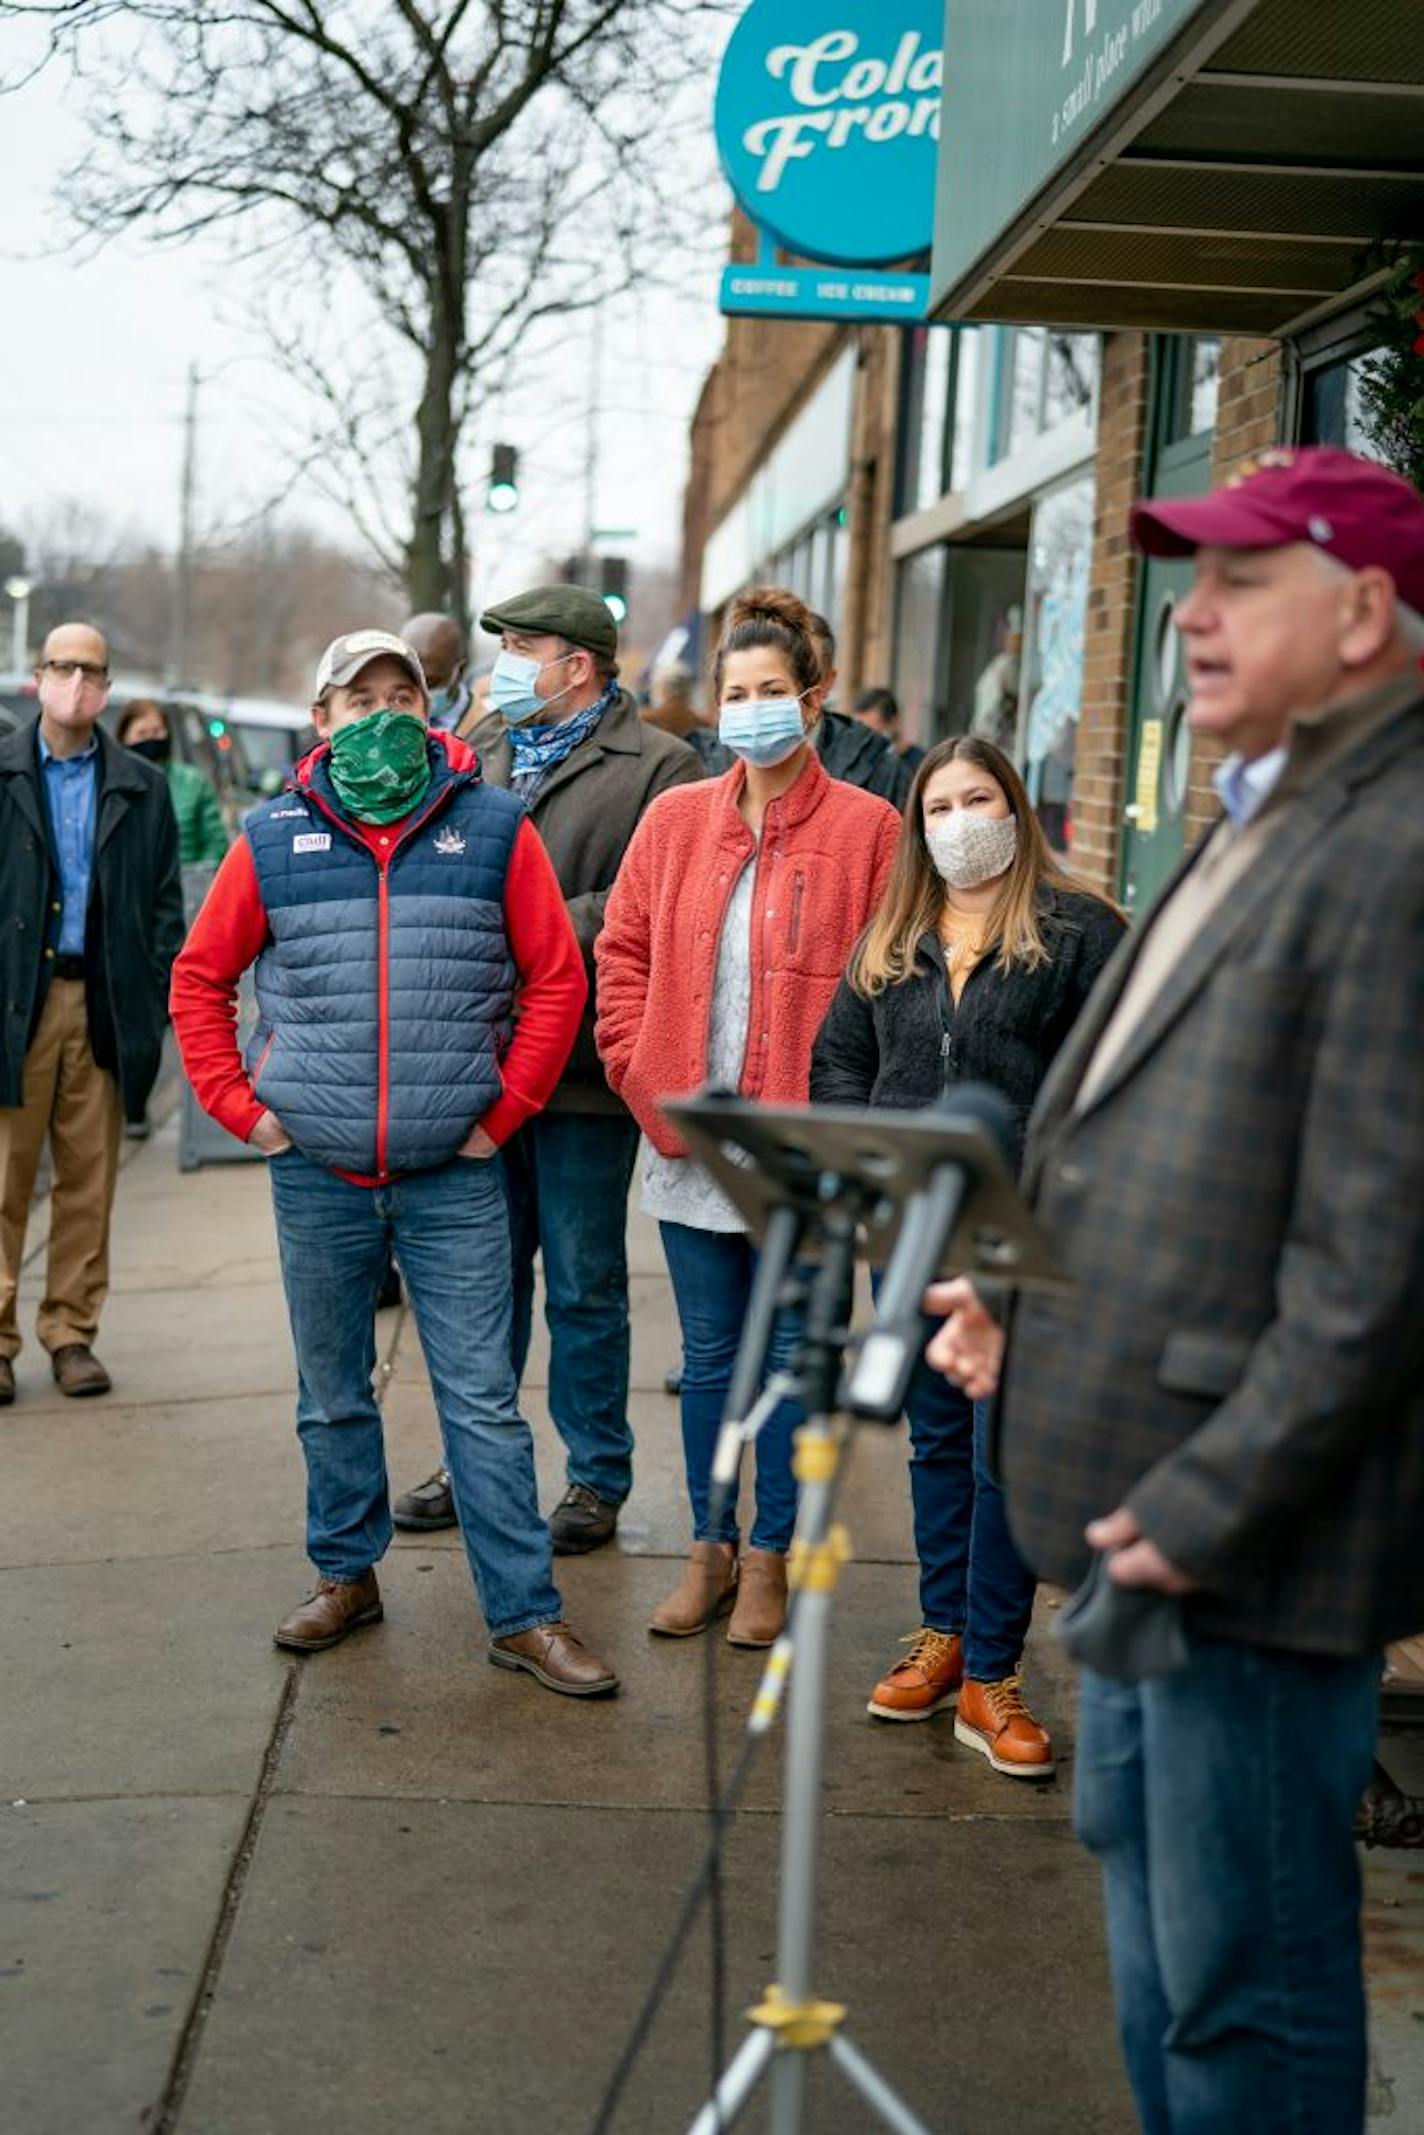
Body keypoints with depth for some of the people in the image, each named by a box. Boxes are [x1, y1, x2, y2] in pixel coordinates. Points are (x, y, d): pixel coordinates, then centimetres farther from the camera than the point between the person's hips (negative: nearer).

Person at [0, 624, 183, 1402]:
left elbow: (164, 901, 10)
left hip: (104, 1004, 2)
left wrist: (162, 998, 1)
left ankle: (71, 1331, 14)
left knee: (89, 1180, 5)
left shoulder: (140, 788, 11)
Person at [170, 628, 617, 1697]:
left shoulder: (495, 827, -2)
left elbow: (556, 978, 0)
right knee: (332, 1396, 14)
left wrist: (505, 1110, -4)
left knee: (484, 1399, 0)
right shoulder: (274, 839, 2)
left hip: (455, 1177, -2)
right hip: (316, 1176, 2)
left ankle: (525, 1614, 7)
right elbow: (200, 979, 9)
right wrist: (241, 1106, 1)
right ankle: (346, 1575, 31)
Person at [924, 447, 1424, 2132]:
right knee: (1138, 1861, 24)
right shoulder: (1267, 823, 15)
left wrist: (1212, 1503, -21)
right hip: (1143, 1487, 10)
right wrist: (1028, 1296, 11)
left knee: (1241, 1977, 2)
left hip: (1249, 1538, -10)